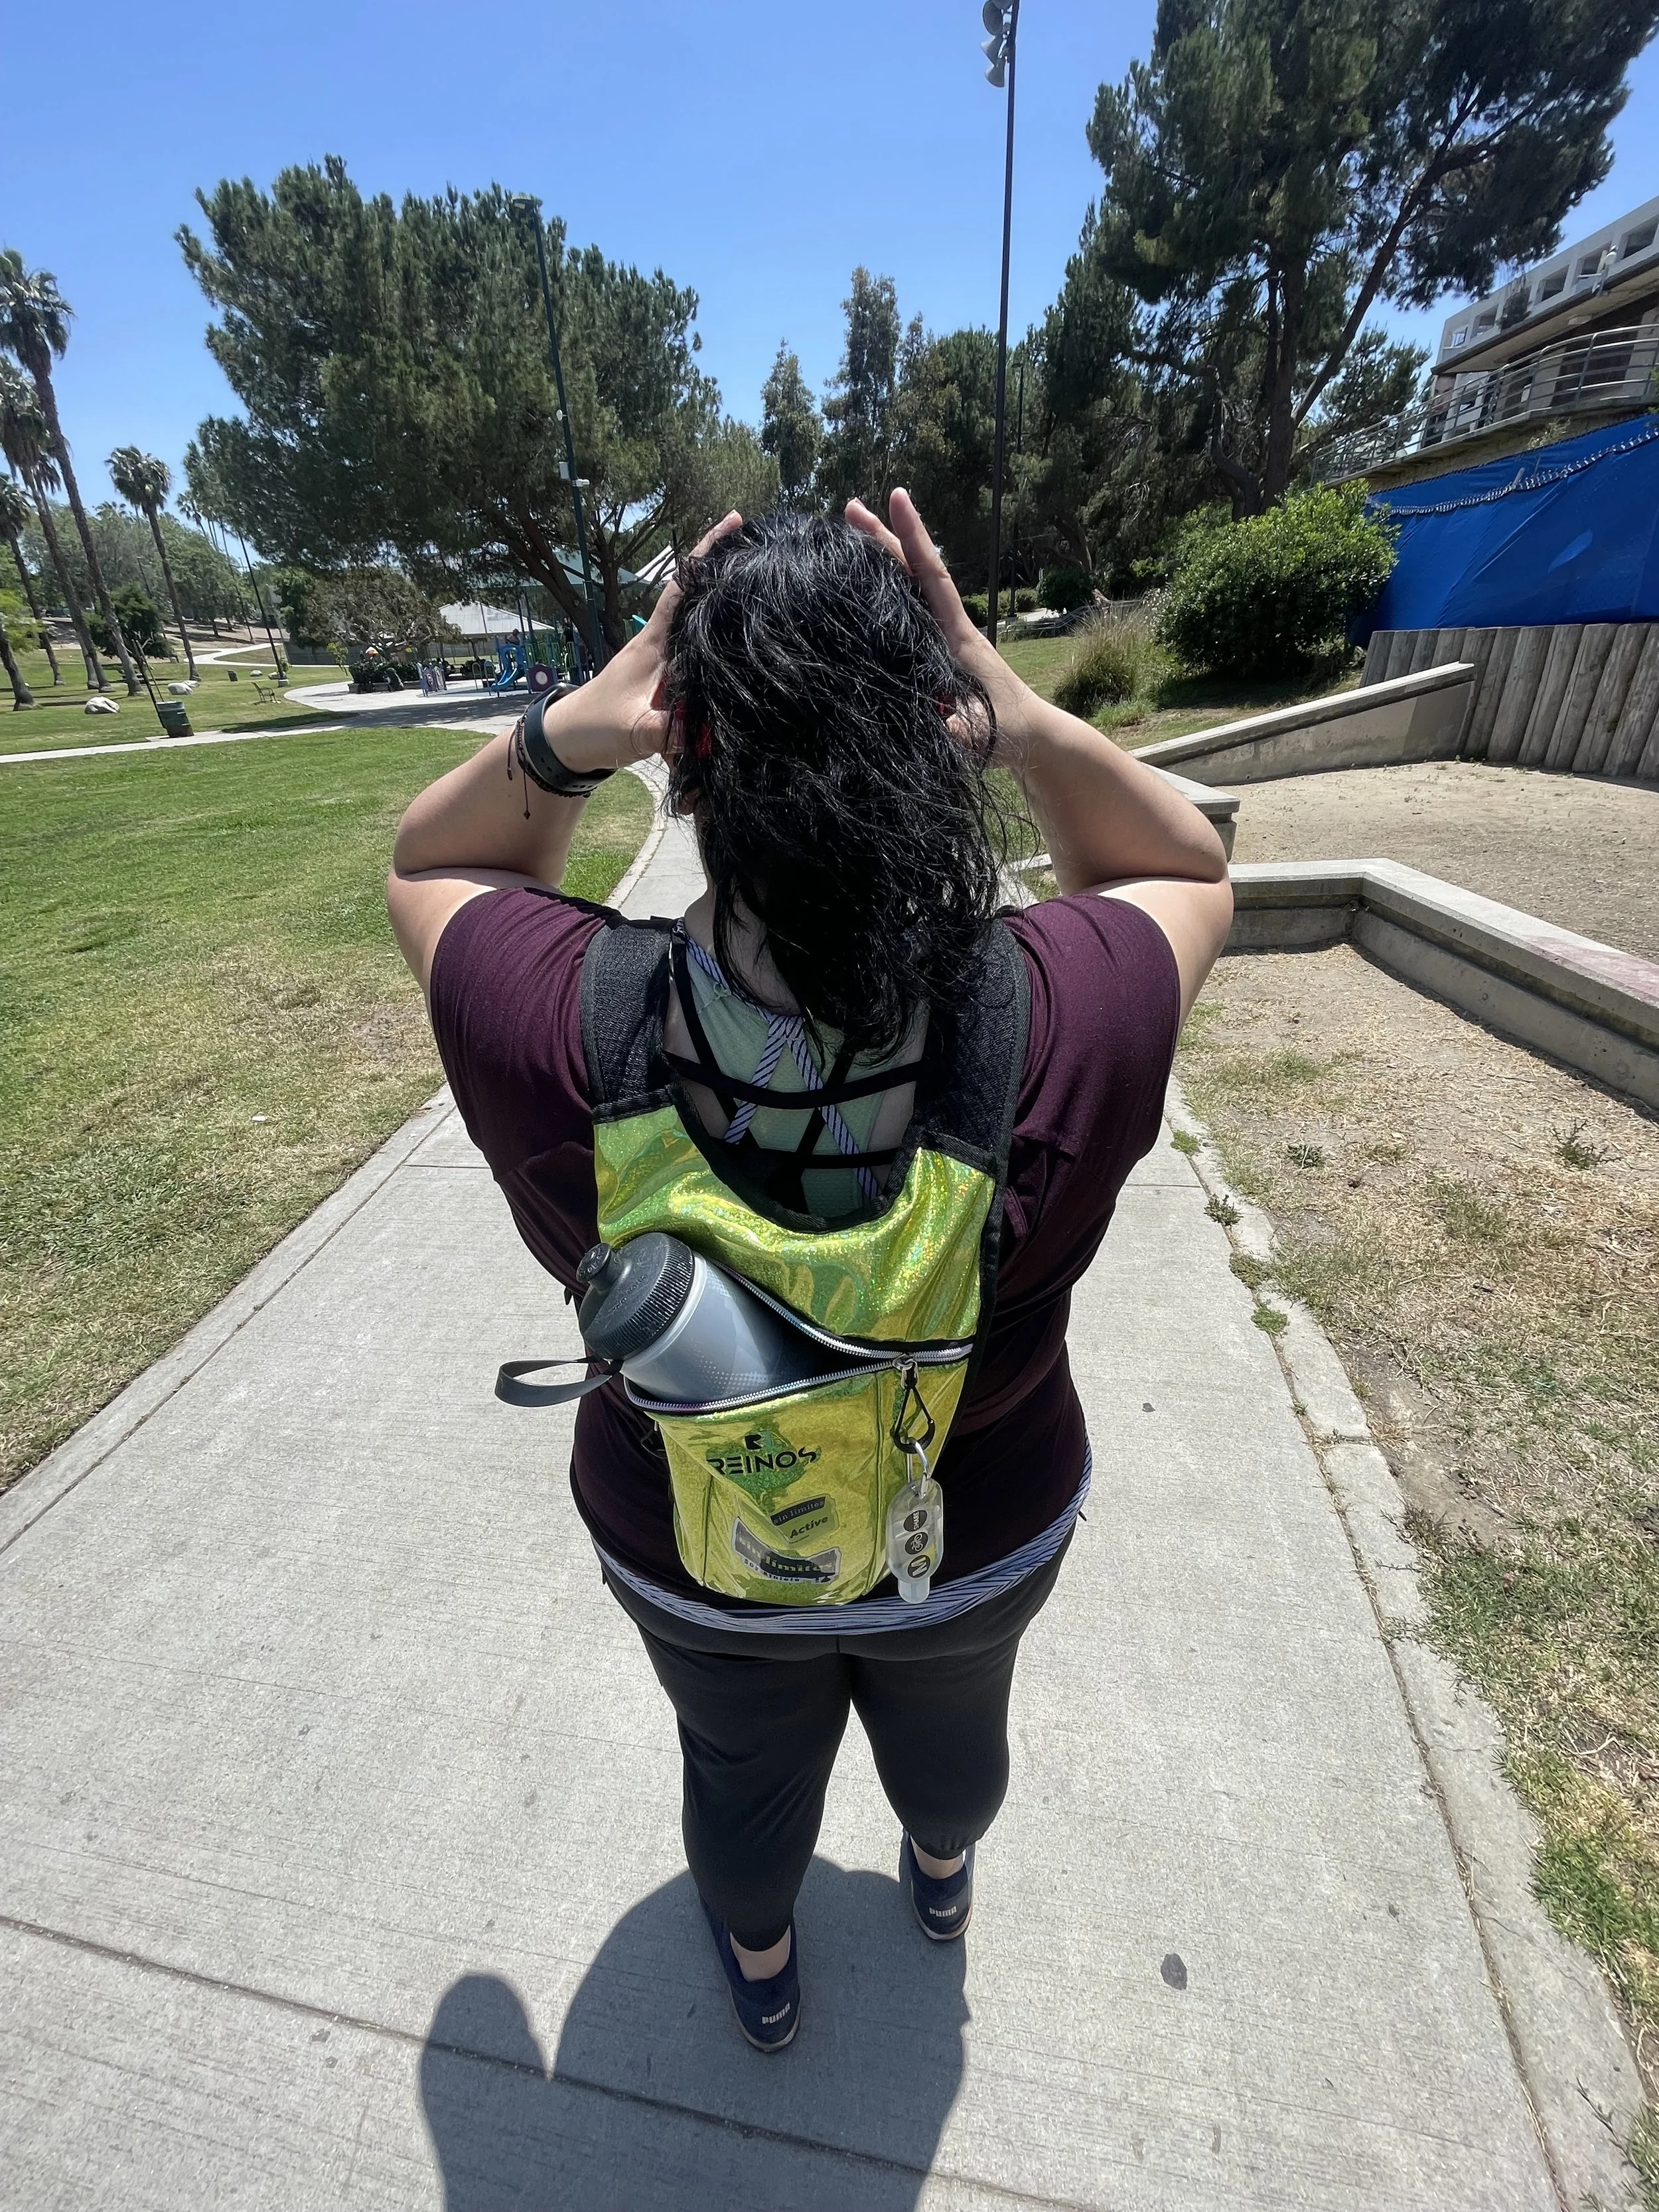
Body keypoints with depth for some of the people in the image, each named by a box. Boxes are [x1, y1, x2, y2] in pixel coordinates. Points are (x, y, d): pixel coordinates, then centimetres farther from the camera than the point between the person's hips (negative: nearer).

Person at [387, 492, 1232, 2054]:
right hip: (985, 1537, 1)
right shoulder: (1057, 1016, -33)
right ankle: (944, 1873, 73)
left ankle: (759, 1968, 69)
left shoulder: (566, 1025, -33)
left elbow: (427, 863, -9)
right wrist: (1031, 722, -24)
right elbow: (1189, 869, -9)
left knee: (743, 1770, 34)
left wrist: (565, 735, -26)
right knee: (952, 1726, 36)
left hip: (686, 1557, 0)